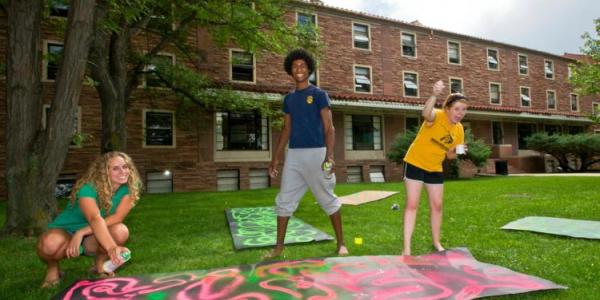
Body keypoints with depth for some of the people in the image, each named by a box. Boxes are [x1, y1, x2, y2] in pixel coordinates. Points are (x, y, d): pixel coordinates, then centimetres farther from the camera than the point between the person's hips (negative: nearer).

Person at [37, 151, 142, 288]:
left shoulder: (129, 188, -16)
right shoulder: (88, 188, -29)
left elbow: (118, 216, -26)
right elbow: (95, 219, -45)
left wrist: (82, 232, -35)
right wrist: (112, 248, -60)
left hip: (92, 237, 3)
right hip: (67, 230, -3)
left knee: (121, 231, -30)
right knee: (50, 244, -37)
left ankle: (100, 264, 1)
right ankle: (52, 268, -1)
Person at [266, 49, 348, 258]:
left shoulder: (319, 94, -1)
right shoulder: (289, 99, 14)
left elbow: (329, 128, -6)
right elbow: (286, 130, 16)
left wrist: (329, 155, -19)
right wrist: (276, 158, 12)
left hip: (316, 153, -5)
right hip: (293, 154, 5)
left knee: (328, 200, 4)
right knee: (284, 201, 5)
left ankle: (341, 244, 17)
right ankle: (279, 247, 16)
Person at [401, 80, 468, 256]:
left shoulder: (459, 129, -1)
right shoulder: (437, 116, -19)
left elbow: (450, 155, 8)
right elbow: (426, 114, -47)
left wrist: (456, 152, -14)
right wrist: (434, 95, -63)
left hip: (435, 168, 6)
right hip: (415, 163, -6)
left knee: (437, 205, 10)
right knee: (412, 204, -8)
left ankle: (436, 243, 27)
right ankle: (406, 248, -4)